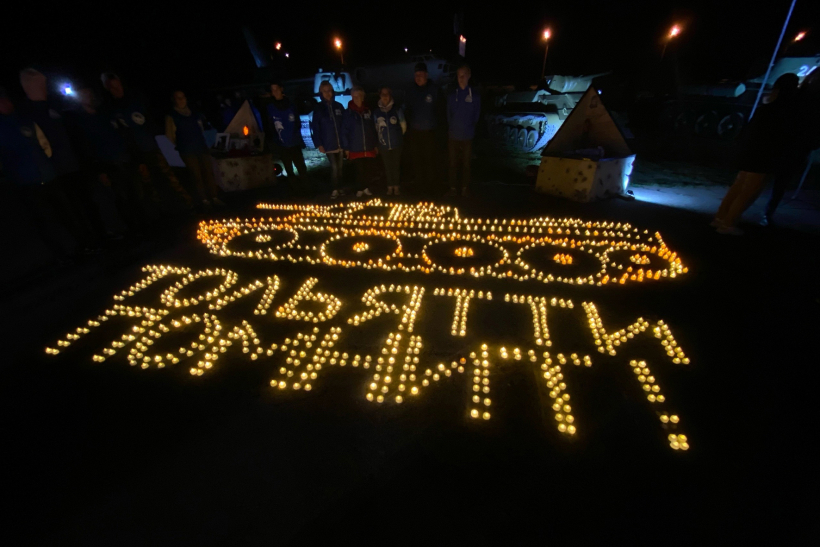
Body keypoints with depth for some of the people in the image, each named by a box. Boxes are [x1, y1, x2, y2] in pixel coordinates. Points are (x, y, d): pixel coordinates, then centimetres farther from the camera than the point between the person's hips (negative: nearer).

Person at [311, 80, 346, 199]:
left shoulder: (339, 106, 7)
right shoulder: (318, 108, 0)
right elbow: (315, 127, -2)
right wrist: (318, 144, -9)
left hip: (341, 143, 3)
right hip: (328, 144, -3)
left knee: (340, 167, 10)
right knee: (334, 167, -9)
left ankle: (339, 187, 22)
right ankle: (335, 189, 4)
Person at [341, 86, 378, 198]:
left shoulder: (368, 111, 10)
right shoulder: (348, 112, 0)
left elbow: (373, 129, 11)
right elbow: (344, 131, -2)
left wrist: (375, 144, 7)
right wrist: (346, 147, -6)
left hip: (369, 148, 3)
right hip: (355, 149, -3)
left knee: (369, 170, 4)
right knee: (359, 171, -1)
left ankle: (366, 187, 22)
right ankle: (360, 189, 15)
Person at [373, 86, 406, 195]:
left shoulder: (397, 109, -4)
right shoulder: (376, 112, 1)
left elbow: (403, 126, 5)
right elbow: (376, 128, 12)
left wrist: (398, 136, 13)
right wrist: (381, 137, 13)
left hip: (396, 143, -1)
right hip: (383, 144, 2)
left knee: (396, 165, 6)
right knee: (387, 166, 9)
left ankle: (396, 186, 18)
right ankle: (390, 186, 20)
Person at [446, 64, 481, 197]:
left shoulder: (475, 95, -2)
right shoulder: (452, 95, 4)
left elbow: (476, 116, 4)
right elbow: (449, 115, 10)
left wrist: (469, 128, 3)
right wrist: (454, 126, 5)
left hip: (467, 136, -2)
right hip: (454, 136, 2)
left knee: (466, 164, 8)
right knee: (453, 164, 7)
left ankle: (464, 189, 21)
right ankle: (453, 188, 18)